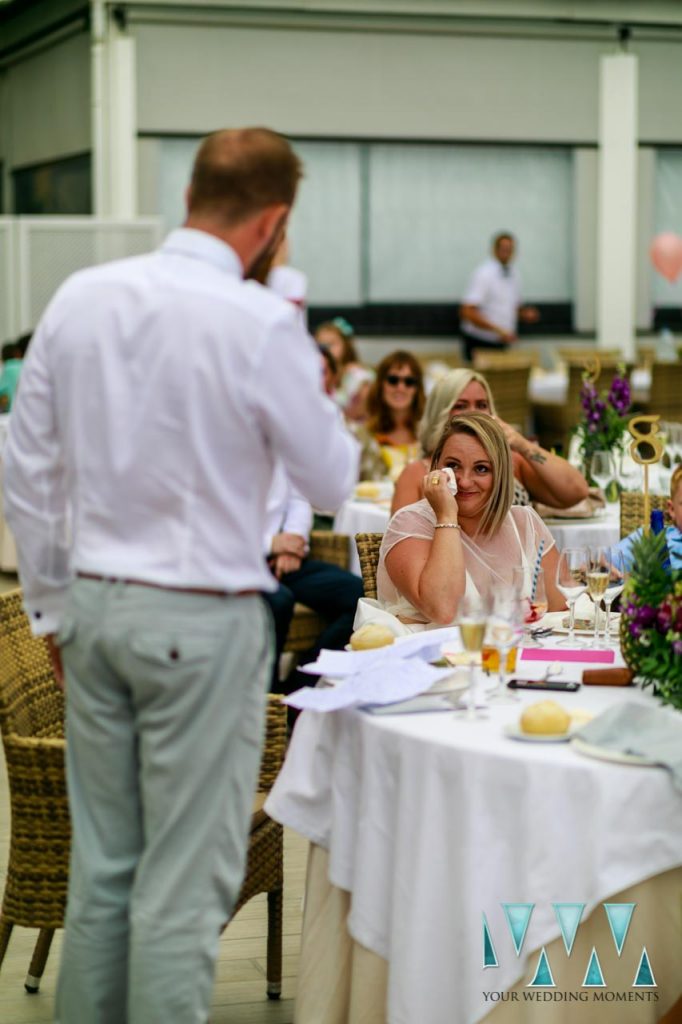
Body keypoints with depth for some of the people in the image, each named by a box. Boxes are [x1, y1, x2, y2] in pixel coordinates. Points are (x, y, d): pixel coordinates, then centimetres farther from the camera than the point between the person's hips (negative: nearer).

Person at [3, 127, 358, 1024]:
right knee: (185, 881, 3)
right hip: (204, 621, -5)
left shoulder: (79, 299, 1)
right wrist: (308, 382, 12)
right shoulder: (261, 325, -15)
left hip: (96, 607, 6)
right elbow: (332, 482, -5)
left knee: (101, 863, 16)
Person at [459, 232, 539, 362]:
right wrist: (498, 330, -25)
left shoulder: (513, 274, 9)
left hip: (501, 343, 7)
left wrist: (524, 313, -1)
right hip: (479, 344, -7)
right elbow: (467, 312, -21)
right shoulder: (484, 274, -14)